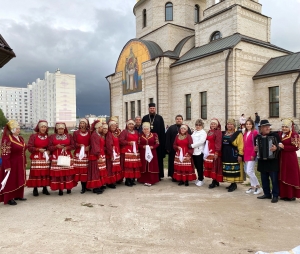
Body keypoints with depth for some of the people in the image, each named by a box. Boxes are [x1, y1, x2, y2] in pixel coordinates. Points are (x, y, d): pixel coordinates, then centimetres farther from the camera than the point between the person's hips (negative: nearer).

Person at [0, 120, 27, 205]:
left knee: (20, 180, 16)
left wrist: (25, 162, 15)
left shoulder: (20, 138, 9)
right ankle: (9, 198, 14)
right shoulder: (7, 139, -16)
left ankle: (18, 195, 30)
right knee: (11, 181, 2)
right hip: (12, 164, -8)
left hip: (20, 164, 8)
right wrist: (7, 166, -23)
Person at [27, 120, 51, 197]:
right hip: (36, 158, -3)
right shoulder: (33, 136, -2)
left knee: (46, 173, 5)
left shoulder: (48, 137, 8)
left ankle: (45, 188, 17)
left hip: (45, 157, 3)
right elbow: (29, 147, -5)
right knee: (36, 173, -3)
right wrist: (38, 149, -16)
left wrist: (48, 151, -6)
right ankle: (35, 189, 9)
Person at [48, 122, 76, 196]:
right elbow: (49, 147, 3)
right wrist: (56, 146, -14)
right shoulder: (52, 136, 5)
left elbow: (73, 145, 6)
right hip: (56, 157, 0)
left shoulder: (69, 136, 7)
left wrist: (67, 147, -11)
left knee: (68, 172, 1)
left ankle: (69, 187, 12)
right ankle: (60, 189, 5)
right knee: (58, 173, -3)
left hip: (67, 156, 1)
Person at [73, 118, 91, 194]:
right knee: (80, 170, -5)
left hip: (87, 154, 0)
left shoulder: (89, 133, 8)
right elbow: (74, 143, 1)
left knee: (86, 170, -2)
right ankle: (83, 187, 4)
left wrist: (88, 147, -13)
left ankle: (86, 186, 11)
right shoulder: (76, 133, 7)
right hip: (78, 154, 0)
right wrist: (79, 145, -17)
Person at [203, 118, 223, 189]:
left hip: (215, 152, -8)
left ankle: (214, 182, 4)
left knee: (215, 166, -3)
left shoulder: (218, 132, -10)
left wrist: (217, 152, -21)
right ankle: (215, 181, 21)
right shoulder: (209, 131, 16)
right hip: (209, 152, 8)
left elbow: (218, 143, -16)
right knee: (210, 166, 11)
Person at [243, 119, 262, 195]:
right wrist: (243, 154, 10)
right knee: (249, 171, 12)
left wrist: (253, 154, -16)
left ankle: (258, 187, 4)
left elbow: (256, 144, -12)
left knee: (249, 171, -11)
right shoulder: (245, 133, 14)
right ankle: (253, 187, 23)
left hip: (251, 155, -8)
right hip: (246, 155, 8)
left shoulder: (255, 132, -8)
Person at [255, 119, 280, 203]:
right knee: (264, 179, 12)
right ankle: (267, 194, 25)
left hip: (273, 161, -4)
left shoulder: (275, 135, -6)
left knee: (274, 179, 2)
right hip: (262, 161, 4)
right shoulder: (257, 137, 5)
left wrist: (276, 148, -28)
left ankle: (275, 196, 12)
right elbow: (256, 147, 17)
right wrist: (255, 149, -5)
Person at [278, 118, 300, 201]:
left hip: (290, 159, -6)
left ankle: (292, 195, 12)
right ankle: (284, 194, 21)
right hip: (282, 158, 7)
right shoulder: (280, 134, 10)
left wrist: (284, 147, -18)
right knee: (282, 176, 11)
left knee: (290, 176, 2)